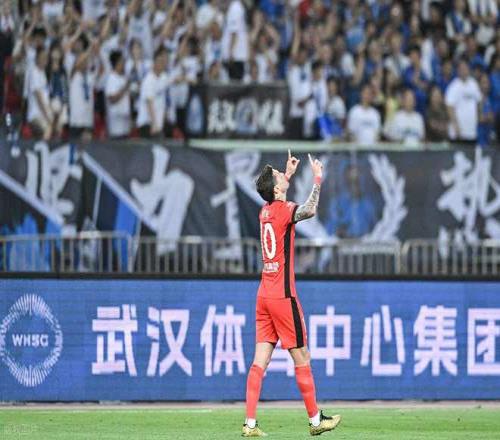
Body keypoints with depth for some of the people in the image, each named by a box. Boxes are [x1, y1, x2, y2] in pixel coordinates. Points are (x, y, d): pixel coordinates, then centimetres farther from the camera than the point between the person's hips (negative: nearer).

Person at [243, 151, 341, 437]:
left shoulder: (266, 210, 12)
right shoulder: (284, 209, -10)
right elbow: (309, 211, -30)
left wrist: (289, 174, 42)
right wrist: (318, 180, -20)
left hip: (264, 295, 7)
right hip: (283, 296, -7)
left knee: (260, 359, 1)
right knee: (302, 358, 2)